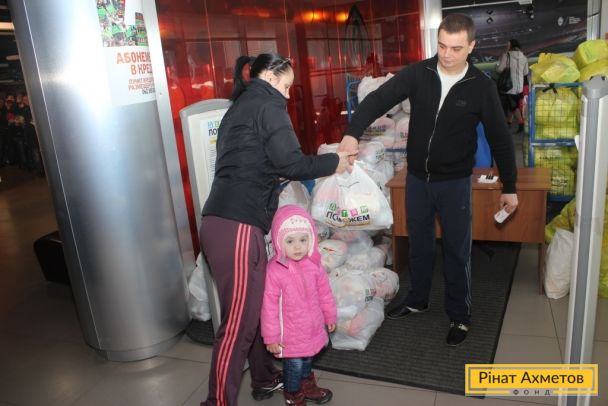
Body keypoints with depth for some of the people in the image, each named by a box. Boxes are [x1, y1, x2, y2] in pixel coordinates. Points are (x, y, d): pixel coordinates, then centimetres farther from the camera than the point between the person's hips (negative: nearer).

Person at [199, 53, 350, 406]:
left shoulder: (241, 106, 24)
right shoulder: (268, 104, -3)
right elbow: (289, 163, -9)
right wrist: (333, 162, 3)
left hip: (224, 221, 9)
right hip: (237, 227, -9)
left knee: (257, 304, 19)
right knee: (239, 321, -1)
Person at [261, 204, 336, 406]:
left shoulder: (313, 264, -9)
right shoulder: (274, 270, -25)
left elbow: (324, 292, 6)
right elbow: (269, 306, -21)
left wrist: (330, 315, 14)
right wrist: (271, 336, -17)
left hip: (312, 327, 5)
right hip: (290, 333, -5)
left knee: (307, 359, 25)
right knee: (294, 365, 10)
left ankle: (307, 385, 51)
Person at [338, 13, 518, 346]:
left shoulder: (482, 86, -9)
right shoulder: (418, 73, -6)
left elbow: (500, 138, -3)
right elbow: (378, 99, -15)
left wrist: (509, 187, 0)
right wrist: (352, 132, -33)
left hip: (455, 183, -2)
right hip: (417, 178, 2)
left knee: (457, 251, 7)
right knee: (419, 245, 17)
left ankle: (459, 316, 25)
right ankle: (417, 300, 38)